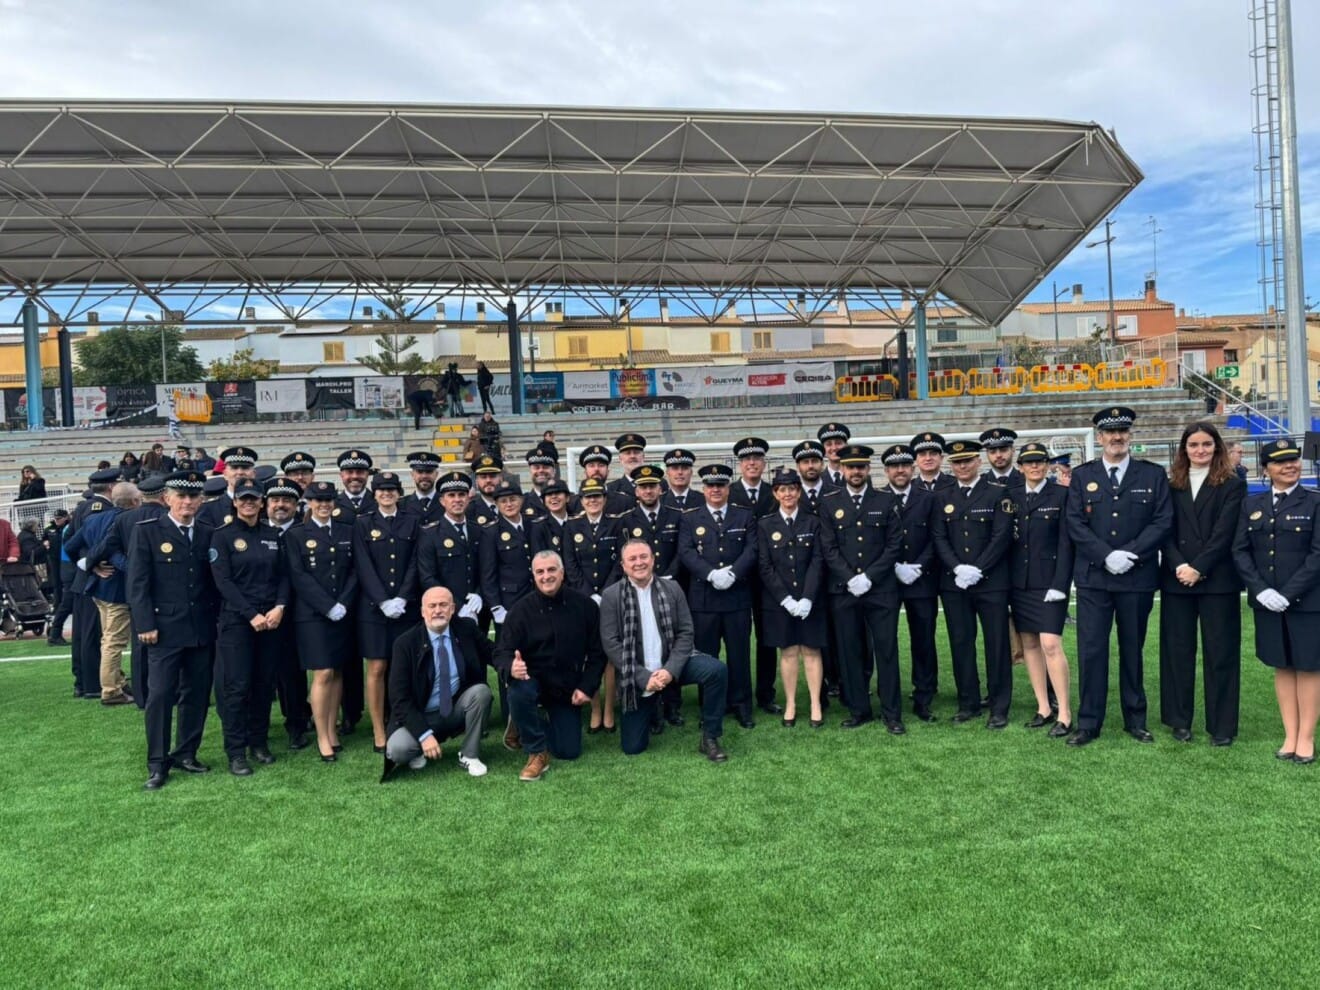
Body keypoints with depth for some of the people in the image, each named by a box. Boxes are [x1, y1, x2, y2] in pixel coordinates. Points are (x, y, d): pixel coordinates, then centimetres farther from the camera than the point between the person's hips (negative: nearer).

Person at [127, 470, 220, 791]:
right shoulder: (147, 531, -2)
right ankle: (157, 764, 8)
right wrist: (146, 625, -11)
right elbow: (137, 582, -5)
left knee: (196, 693, 10)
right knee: (160, 695, -2)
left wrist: (216, 619, 5)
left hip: (202, 629, 4)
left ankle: (186, 753, 23)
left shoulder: (207, 534, 9)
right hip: (165, 628, -4)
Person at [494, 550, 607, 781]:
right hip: (533, 680, -2)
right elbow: (502, 652, -15)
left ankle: (528, 728, 31)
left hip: (567, 688, 2)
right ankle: (537, 754, -14)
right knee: (518, 693, -37)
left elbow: (597, 651, 0)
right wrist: (511, 668, -39)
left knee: (569, 751, -1)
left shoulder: (584, 605, -8)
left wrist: (587, 687, -9)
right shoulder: (521, 609, -13)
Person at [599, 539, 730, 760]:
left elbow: (685, 633, -3)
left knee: (716, 670, -26)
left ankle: (709, 738, -10)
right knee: (633, 747, 0)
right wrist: (644, 677, -18)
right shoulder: (611, 596, -6)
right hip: (635, 675, -1)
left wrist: (670, 669, -19)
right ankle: (651, 709, 34)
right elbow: (610, 643, -10)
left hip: (670, 666, 1)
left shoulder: (672, 589, -1)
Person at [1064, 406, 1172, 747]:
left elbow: (1163, 522, -3)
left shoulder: (1153, 475, 5)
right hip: (1093, 577, 0)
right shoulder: (1082, 475, 7)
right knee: (1091, 650, 0)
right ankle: (1088, 722, 7)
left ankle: (1136, 720, 22)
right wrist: (1106, 556, -13)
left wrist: (1128, 554, -14)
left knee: (1133, 650, 10)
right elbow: (1075, 524, -1)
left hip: (1137, 578, 0)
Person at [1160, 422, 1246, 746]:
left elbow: (1223, 532, -7)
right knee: (1177, 649, 6)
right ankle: (1179, 719, 16)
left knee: (1220, 652, 2)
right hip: (1176, 578, 3)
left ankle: (1222, 726, 10)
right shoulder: (1171, 485, 10)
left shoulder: (1232, 485, 2)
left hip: (1217, 579, -2)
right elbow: (1165, 530, 4)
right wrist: (1178, 566, -10)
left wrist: (1199, 569, -14)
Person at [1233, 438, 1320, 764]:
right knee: (1282, 667, 9)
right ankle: (1290, 735, 16)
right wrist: (1260, 590, -10)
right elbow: (1240, 551, 3)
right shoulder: (1251, 504, 7)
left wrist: (1288, 593, -16)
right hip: (1266, 601, 3)